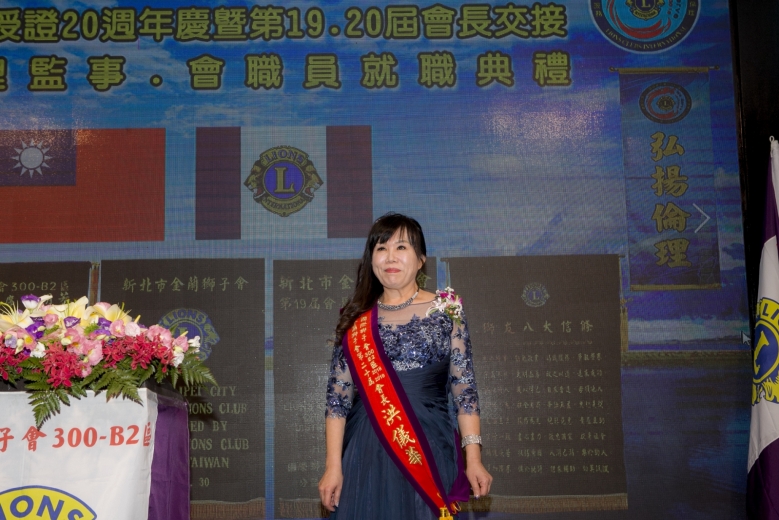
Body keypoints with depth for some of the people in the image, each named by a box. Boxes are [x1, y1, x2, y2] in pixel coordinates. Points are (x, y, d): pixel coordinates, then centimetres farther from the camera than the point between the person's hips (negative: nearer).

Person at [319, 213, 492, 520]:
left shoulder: (446, 311, 2)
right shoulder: (356, 322, 5)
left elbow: (464, 388, 1)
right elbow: (338, 397, 4)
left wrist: (473, 458, -6)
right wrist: (333, 466, -3)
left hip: (430, 450, -1)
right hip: (368, 455, 1)